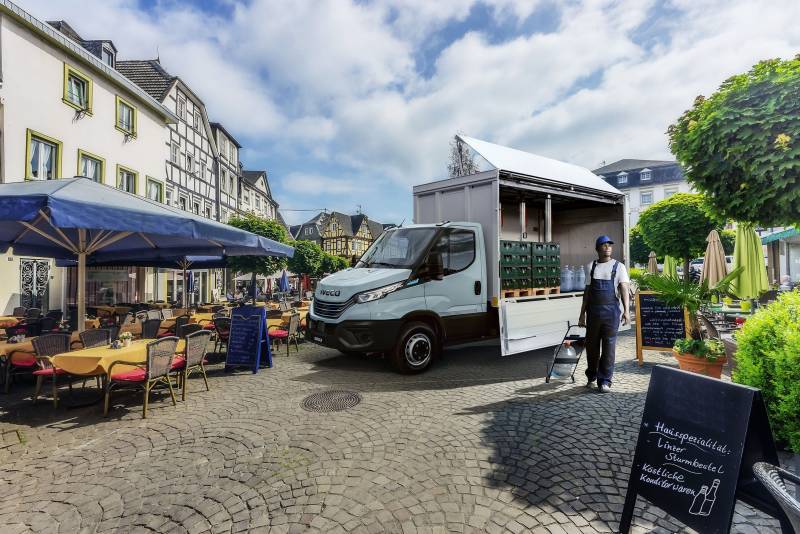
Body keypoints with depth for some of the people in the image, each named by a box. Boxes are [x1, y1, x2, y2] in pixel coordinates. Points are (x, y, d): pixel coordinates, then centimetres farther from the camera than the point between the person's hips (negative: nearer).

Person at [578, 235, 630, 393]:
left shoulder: (618, 266, 4)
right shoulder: (591, 266, 11)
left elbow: (624, 289, -5)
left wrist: (626, 311, -19)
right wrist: (582, 314, 10)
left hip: (611, 311, -2)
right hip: (593, 311, 3)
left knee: (609, 346, -1)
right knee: (592, 344, 10)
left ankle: (605, 381, 8)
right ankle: (592, 376, 28)